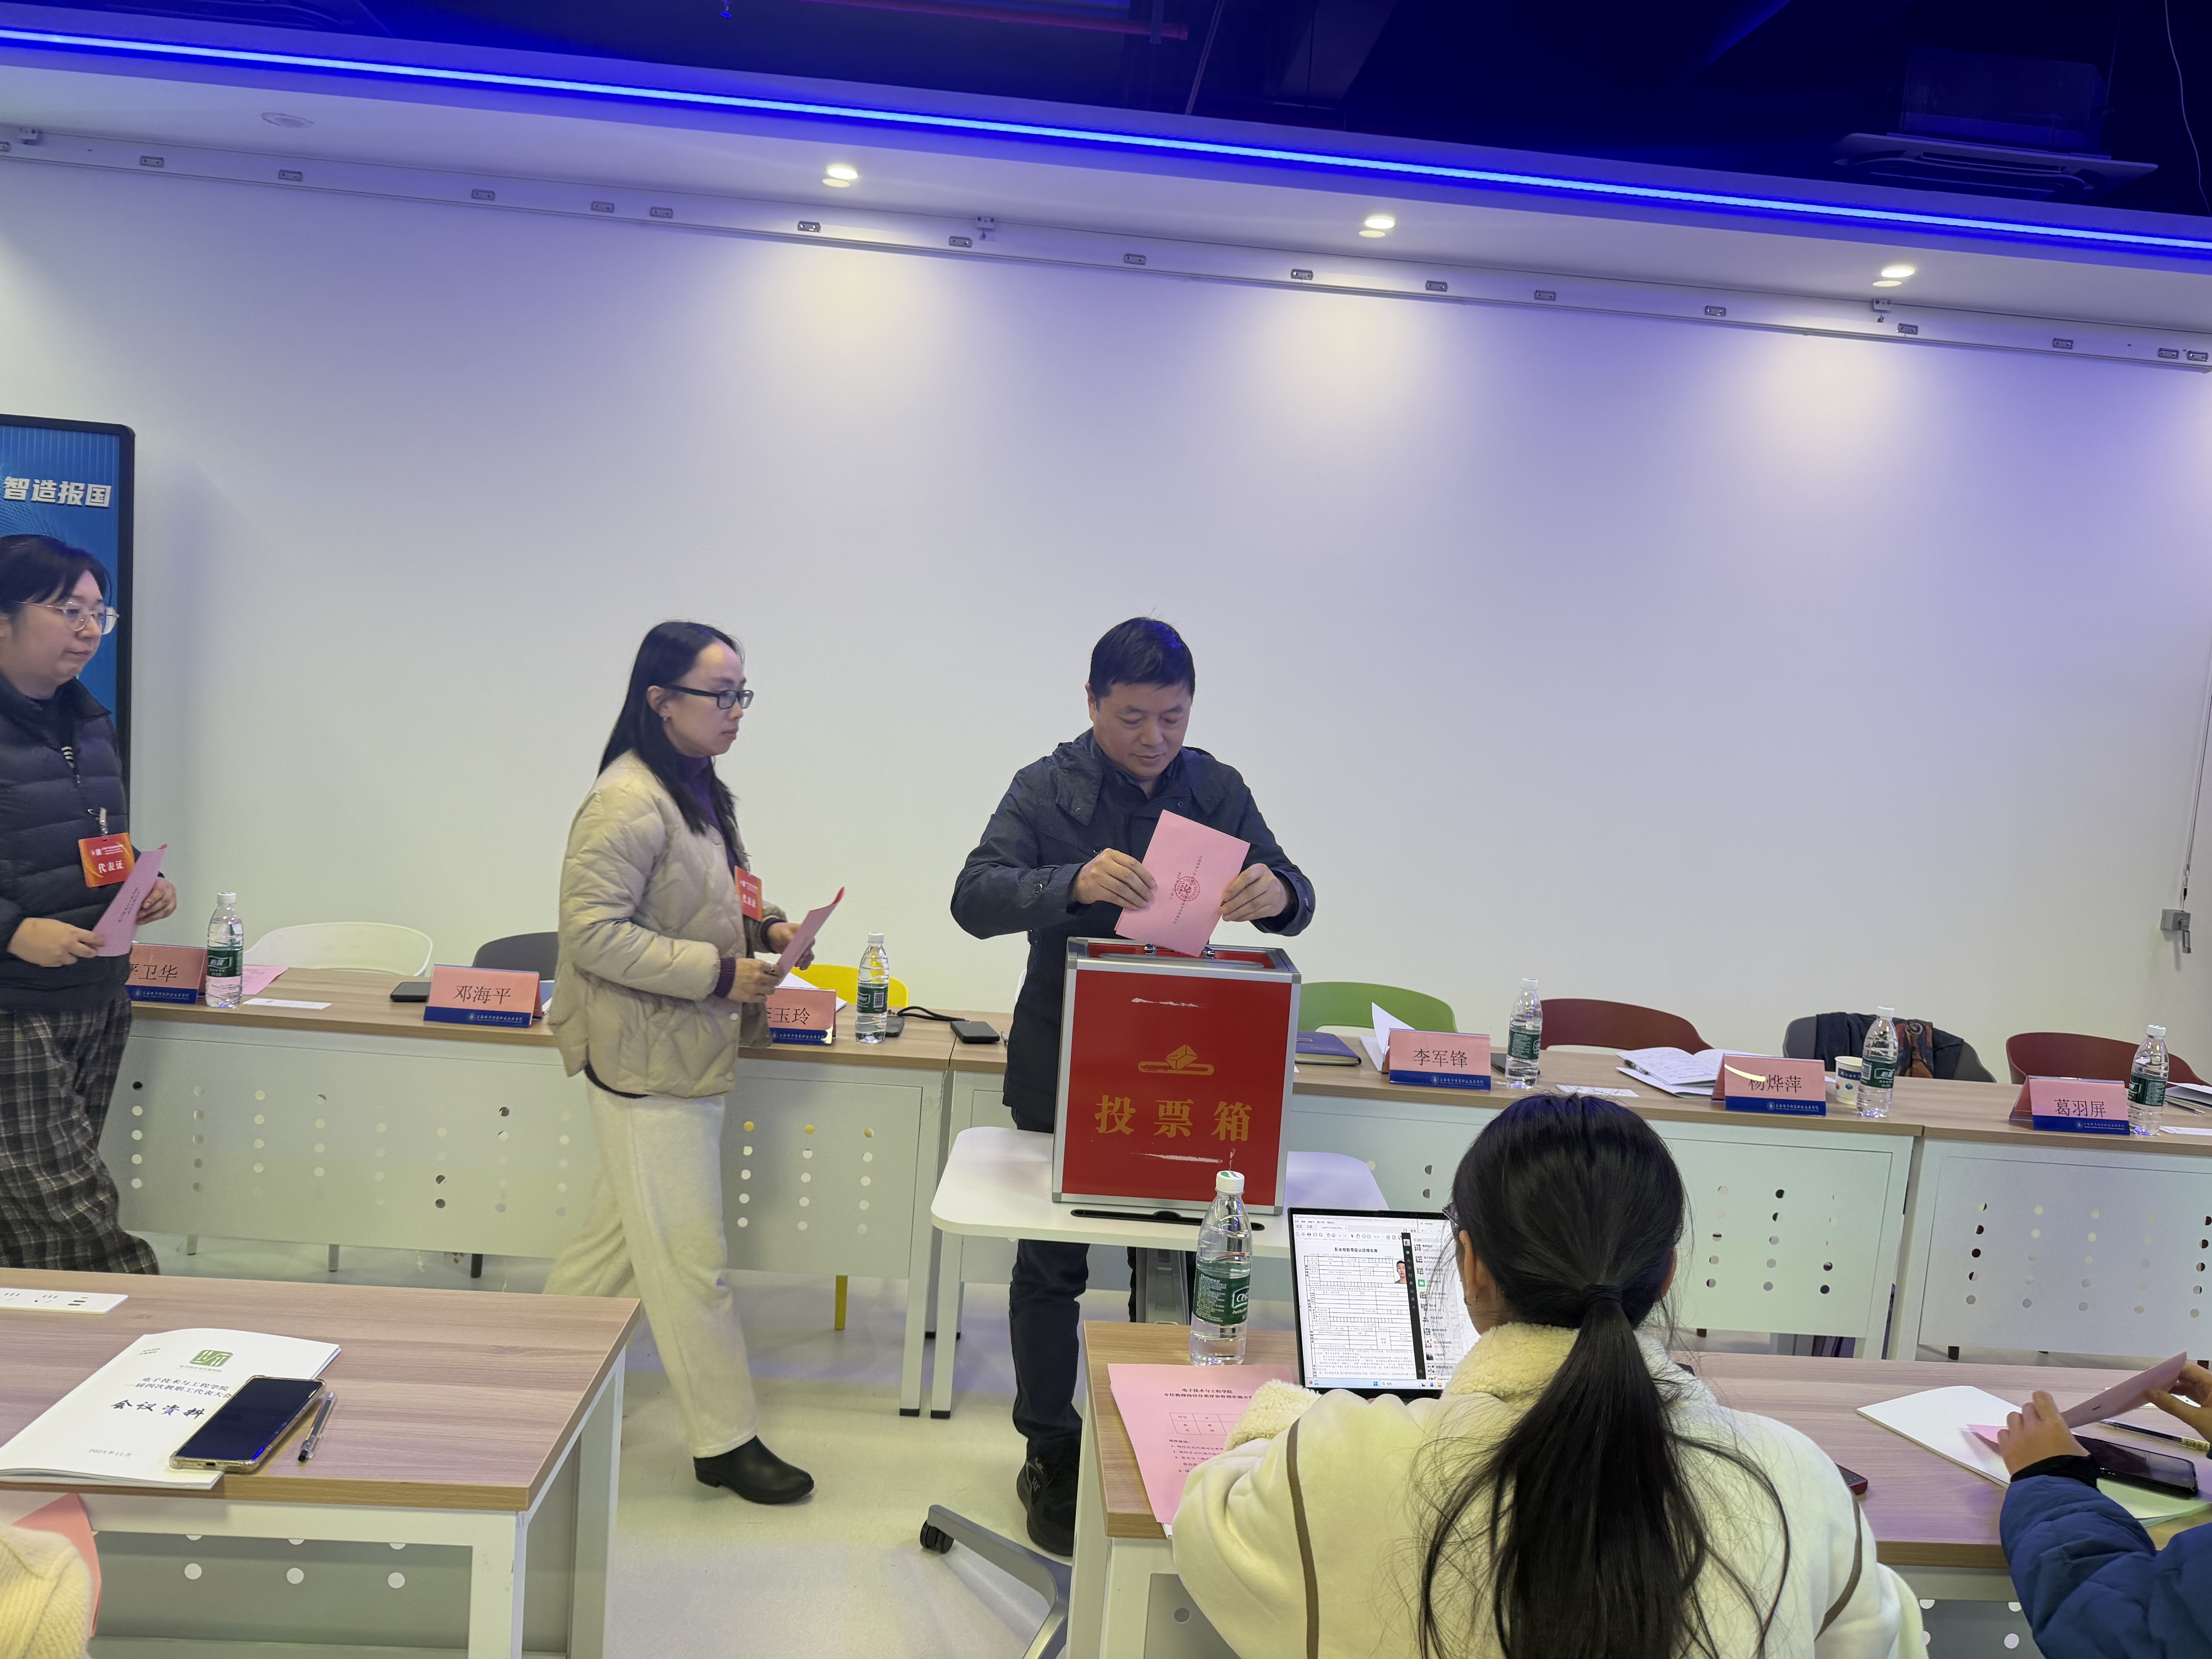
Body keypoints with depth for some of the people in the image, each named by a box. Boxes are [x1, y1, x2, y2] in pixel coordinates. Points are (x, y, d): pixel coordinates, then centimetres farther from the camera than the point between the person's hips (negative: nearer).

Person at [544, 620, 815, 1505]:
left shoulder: (696, 793, 11)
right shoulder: (628, 803, -21)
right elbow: (593, 933, -24)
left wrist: (758, 928, 4)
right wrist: (721, 973, -23)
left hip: (682, 1052, 10)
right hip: (645, 1058, -10)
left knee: (621, 1231, 21)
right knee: (690, 1259, 1)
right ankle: (725, 1440, 14)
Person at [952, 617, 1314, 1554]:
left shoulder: (1217, 790, 2)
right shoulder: (1047, 788, -7)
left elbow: (1293, 898, -1)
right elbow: (975, 898, -18)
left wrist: (1278, 894, -28)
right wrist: (1075, 883, -37)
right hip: (1063, 1064, -2)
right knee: (1053, 1262, 9)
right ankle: (1050, 1458, 26)